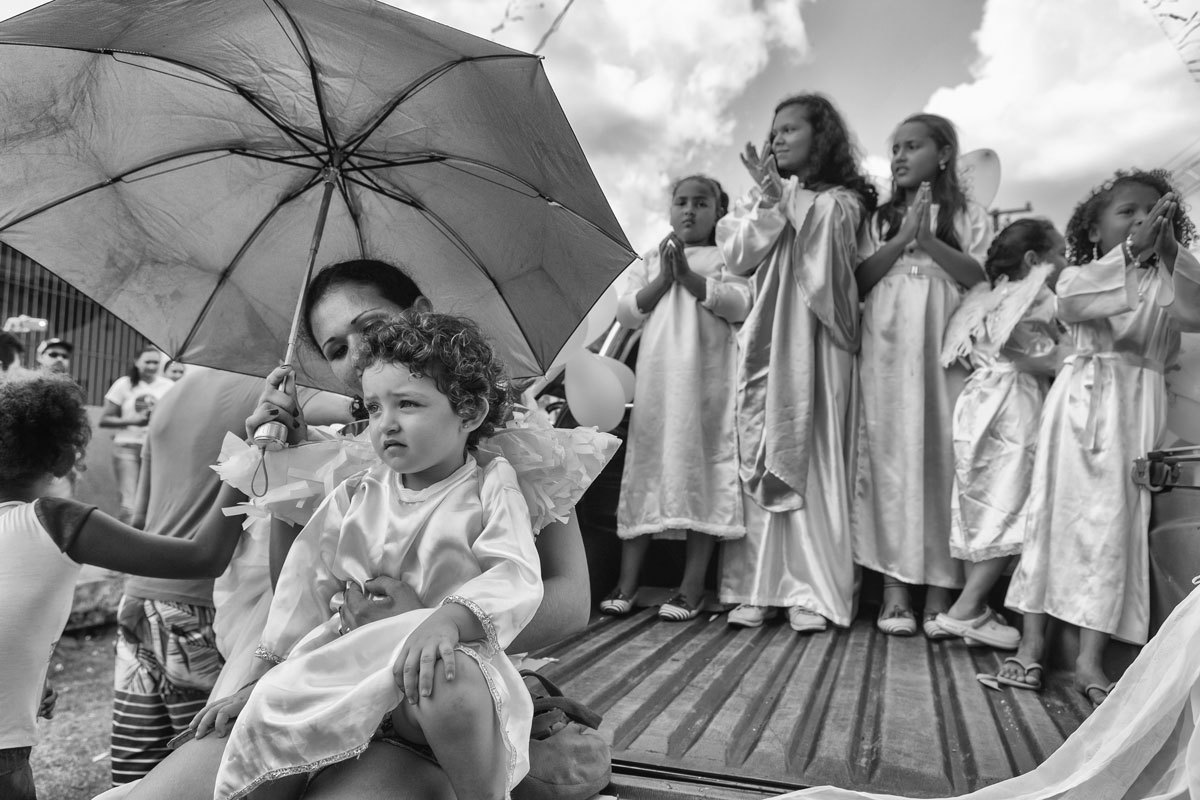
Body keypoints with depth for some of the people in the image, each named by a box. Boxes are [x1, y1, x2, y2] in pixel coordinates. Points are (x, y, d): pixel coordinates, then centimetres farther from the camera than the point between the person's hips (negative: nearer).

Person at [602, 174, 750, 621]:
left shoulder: (726, 257, 13)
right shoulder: (650, 262, 22)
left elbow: (739, 304, -5)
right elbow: (626, 312, 8)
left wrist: (688, 275, -9)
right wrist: (663, 279, -3)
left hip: (707, 378, -2)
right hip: (656, 378, 3)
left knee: (701, 468, -5)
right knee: (645, 467, -1)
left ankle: (692, 589, 2)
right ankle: (627, 585, 5)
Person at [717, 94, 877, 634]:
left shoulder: (841, 200, 11)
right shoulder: (765, 197, 22)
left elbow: (819, 230, -10)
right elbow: (738, 258, 7)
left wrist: (781, 193, -3)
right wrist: (768, 199, -2)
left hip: (811, 337, -3)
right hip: (763, 338, 3)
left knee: (809, 456, -7)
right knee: (759, 457, -4)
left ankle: (811, 590, -3)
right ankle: (759, 588, -2)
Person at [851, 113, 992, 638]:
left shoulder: (968, 216, 14)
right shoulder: (881, 218, 19)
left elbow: (979, 276, -1)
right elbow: (859, 280, 7)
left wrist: (929, 239, -12)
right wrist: (902, 239, -5)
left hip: (944, 347, -1)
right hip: (888, 348, 1)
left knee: (942, 455, -7)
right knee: (890, 455, -6)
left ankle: (939, 593, -2)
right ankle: (894, 590, -3)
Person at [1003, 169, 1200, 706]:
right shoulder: (1078, 274, 10)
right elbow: (1071, 305, -13)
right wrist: (1131, 250, -18)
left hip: (1135, 407, 1)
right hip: (1078, 400, -1)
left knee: (1115, 522, -5)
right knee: (1053, 511, -2)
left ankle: (1090, 659, 0)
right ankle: (1032, 645, 4)